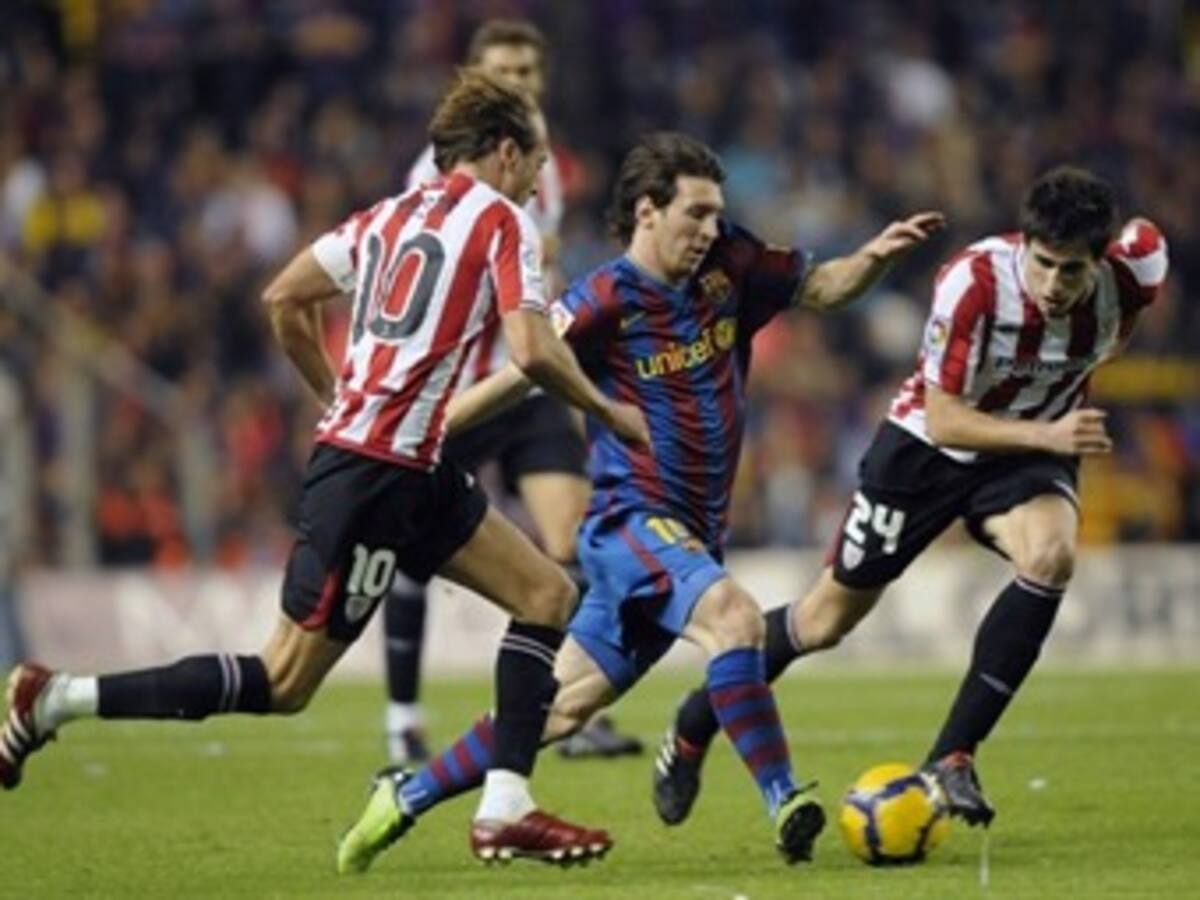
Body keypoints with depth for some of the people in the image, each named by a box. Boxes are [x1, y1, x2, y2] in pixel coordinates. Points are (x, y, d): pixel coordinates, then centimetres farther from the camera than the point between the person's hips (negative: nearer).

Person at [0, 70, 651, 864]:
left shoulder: (392, 215, 16)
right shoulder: (502, 221, -5)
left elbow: (283, 299, 14)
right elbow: (532, 350, -17)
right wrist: (607, 411, 0)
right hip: (376, 475, -9)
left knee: (548, 596, 11)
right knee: (285, 683, -4)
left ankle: (506, 807, 6)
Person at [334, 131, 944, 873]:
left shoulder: (728, 265, 4)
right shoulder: (607, 301, -13)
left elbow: (820, 288, 16)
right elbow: (510, 380, -8)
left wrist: (873, 257, -5)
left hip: (693, 534, 7)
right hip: (631, 520, -7)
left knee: (560, 707, 10)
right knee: (734, 614, -32)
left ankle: (408, 797, 21)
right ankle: (786, 803, -33)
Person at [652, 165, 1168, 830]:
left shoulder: (1132, 273, -22)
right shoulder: (973, 283, -33)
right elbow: (943, 420, -28)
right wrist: (1044, 433, -41)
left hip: (1031, 450, 2)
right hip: (927, 445, -2)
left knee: (1049, 556, -32)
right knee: (829, 618, 8)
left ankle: (952, 758, -22)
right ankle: (694, 728, 35)